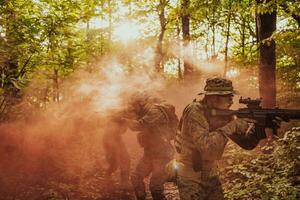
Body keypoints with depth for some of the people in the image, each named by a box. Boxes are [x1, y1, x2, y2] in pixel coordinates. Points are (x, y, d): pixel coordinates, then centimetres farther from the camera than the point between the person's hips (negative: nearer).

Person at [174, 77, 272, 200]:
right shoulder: (194, 112, -23)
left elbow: (246, 143, 0)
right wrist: (231, 126, -29)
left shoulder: (224, 115, -2)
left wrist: (258, 128, -20)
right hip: (189, 175, -7)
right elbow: (205, 145, -35)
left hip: (210, 173, 7)